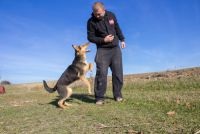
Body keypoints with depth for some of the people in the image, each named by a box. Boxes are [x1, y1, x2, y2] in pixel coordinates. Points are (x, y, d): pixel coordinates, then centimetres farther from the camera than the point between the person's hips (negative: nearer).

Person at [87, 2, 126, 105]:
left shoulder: (111, 15, 1)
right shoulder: (91, 22, -10)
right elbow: (90, 37, -7)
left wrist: (122, 39, 12)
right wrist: (103, 40, -18)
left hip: (115, 49, 4)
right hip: (102, 50, -3)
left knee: (118, 73, 3)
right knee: (101, 73, -11)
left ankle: (117, 95, 15)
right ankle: (99, 98, -3)